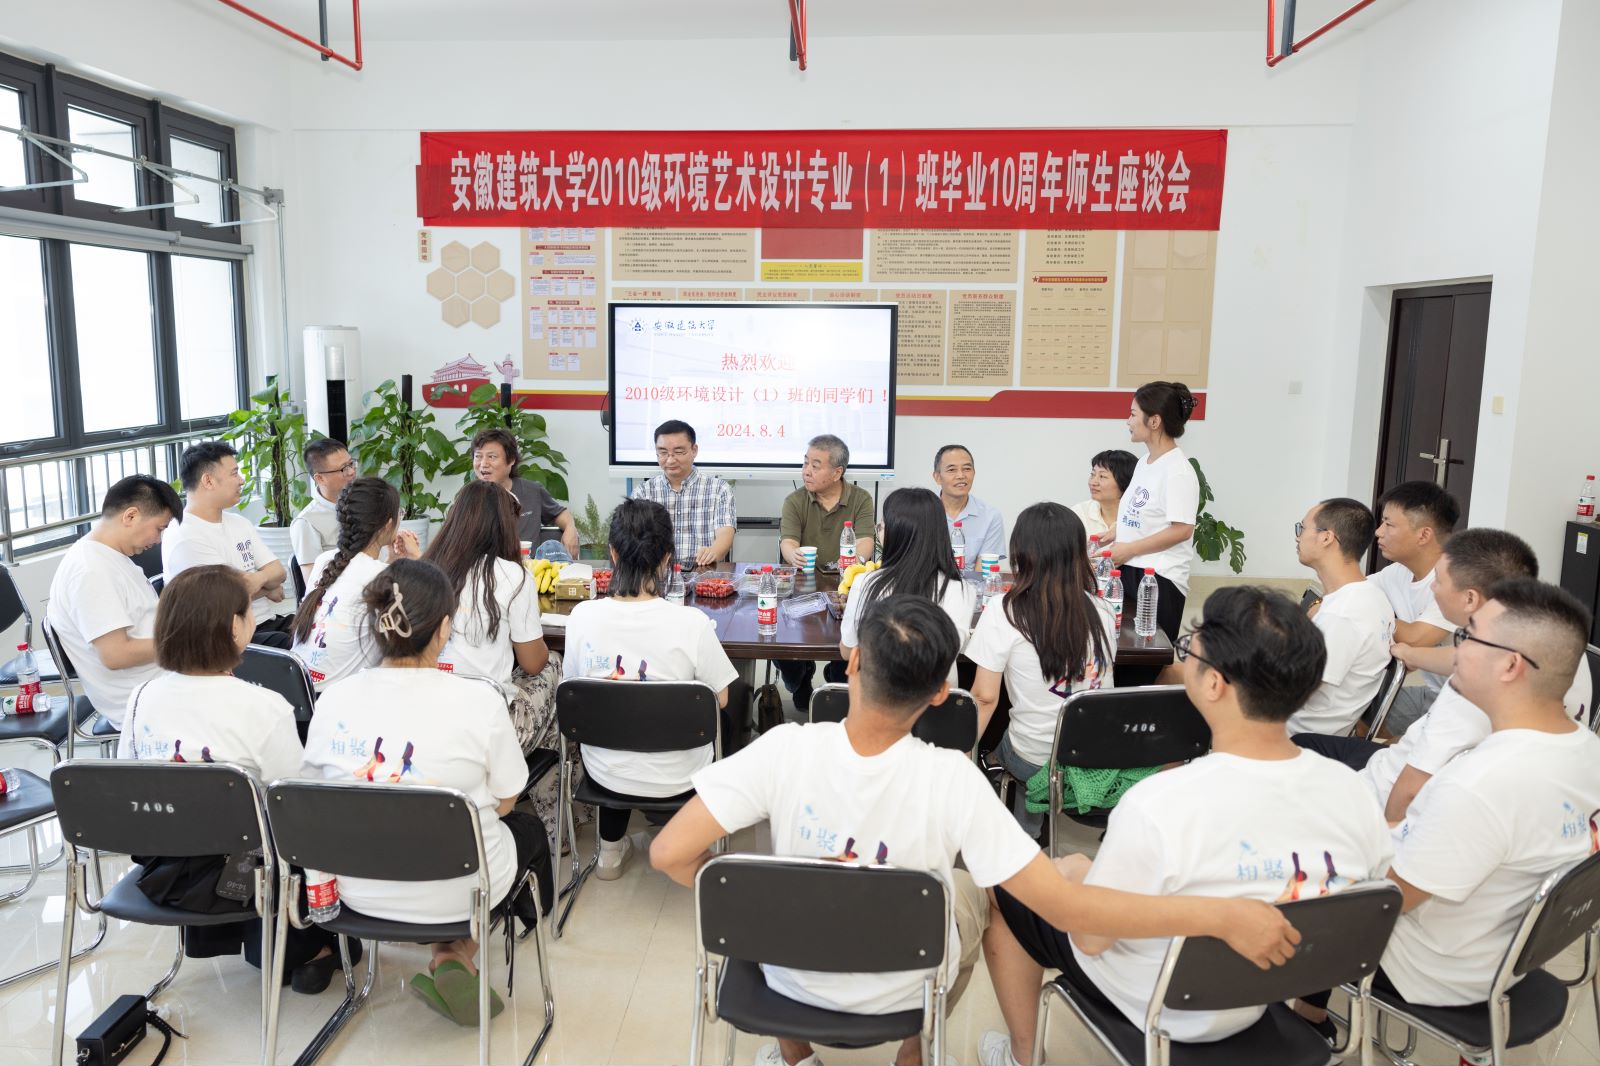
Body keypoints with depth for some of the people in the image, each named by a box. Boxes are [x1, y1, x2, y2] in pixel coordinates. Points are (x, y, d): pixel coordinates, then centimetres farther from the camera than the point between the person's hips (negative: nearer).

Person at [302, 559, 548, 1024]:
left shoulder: (334, 699, -11)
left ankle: (451, 959, 18)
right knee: (530, 828, 29)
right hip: (454, 892, -4)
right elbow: (504, 802, -9)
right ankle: (456, 955, 17)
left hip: (359, 888, 4)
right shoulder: (479, 700, -21)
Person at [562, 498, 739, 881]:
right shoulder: (691, 623, -26)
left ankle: (611, 849, 42)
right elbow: (720, 699, -11)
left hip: (604, 772, 2)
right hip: (674, 777, -2)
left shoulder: (582, 616, -18)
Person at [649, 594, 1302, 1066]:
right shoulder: (951, 780, -30)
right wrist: (1224, 916, -23)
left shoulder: (785, 750, -29)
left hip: (791, 974, 1)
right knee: (969, 890, 29)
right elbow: (1066, 908, -29)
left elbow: (670, 854, -27)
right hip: (901, 990, 0)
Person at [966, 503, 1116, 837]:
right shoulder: (1102, 611, -4)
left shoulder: (1003, 613, -16)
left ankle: (1025, 833, 34)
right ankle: (1027, 836, 35)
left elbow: (985, 697, -13)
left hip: (1034, 760, -3)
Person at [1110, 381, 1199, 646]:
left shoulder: (1178, 470, -14)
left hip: (1159, 579, -8)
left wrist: (1129, 549, -16)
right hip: (1129, 572, 8)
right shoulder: (1143, 463, 13)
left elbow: (1182, 530, -19)